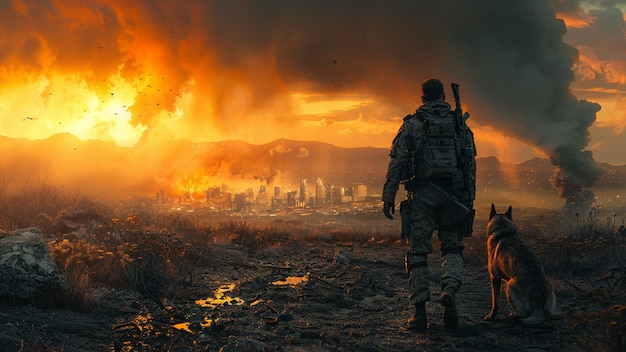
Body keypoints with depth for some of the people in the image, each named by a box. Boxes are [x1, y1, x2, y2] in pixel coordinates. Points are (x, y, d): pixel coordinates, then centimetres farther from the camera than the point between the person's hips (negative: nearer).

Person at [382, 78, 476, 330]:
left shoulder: (412, 124, 2)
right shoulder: (459, 123, 10)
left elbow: (397, 163, -4)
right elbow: (471, 163, 7)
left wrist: (388, 197, -1)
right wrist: (469, 199, 12)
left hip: (422, 195, -2)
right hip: (454, 194, 2)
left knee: (418, 252, 5)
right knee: (452, 247, 15)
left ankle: (420, 312, 1)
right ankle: (450, 290, -13)